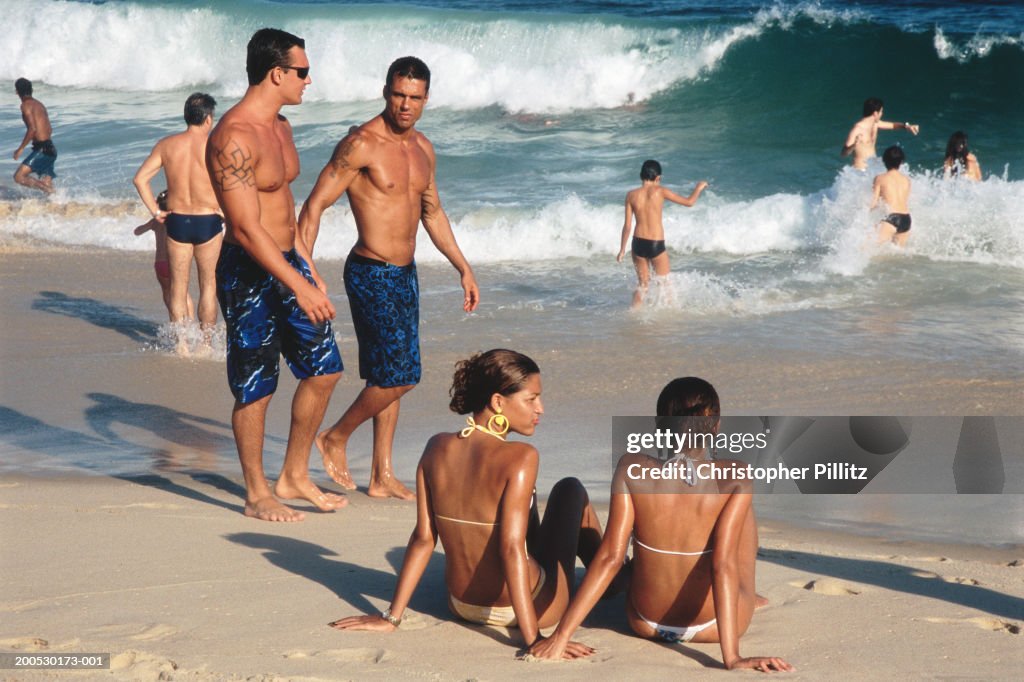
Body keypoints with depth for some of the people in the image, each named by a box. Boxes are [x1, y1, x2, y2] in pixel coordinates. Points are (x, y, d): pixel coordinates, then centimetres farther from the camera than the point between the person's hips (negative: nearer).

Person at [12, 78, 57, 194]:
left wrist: (21, 148, -12)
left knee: (19, 177, -12)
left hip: (41, 149, -9)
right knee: (45, 186, 13)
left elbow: (32, 129, -18)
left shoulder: (26, 105, -7)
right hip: (50, 149, 9)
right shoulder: (39, 104, 19)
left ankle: (50, 191, -21)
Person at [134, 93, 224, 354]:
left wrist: (156, 211, 2)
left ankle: (181, 342, 2)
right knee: (208, 285, 13)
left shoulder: (167, 144, -1)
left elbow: (140, 178, -4)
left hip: (176, 222, 2)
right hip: (209, 222, -2)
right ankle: (205, 342, 16)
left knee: (178, 287, 10)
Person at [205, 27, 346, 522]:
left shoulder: (281, 128, 10)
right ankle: (257, 495, 16)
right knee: (256, 387, 1)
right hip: (248, 273, -9)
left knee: (324, 368, 12)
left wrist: (311, 273, 20)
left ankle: (294, 477, 25)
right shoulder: (233, 138, -21)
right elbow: (247, 229, -25)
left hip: (287, 262, 9)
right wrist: (299, 286, -26)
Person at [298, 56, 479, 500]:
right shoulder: (361, 145, -14)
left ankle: (382, 477, 18)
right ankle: (335, 439, 10)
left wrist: (463, 268, 22)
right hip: (371, 275, -8)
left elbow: (432, 213, 23)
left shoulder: (423, 149, 10)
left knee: (390, 377, 11)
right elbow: (316, 204, -16)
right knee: (400, 375, -11)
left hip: (404, 275, 8)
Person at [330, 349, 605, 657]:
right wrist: (534, 640, -27)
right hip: (528, 606, -5)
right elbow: (511, 549, -28)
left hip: (462, 606, 5)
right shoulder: (520, 458, -24)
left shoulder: (437, 448, -8)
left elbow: (423, 539, -6)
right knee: (570, 490, 18)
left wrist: (391, 617, 0)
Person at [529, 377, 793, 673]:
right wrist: (732, 657, -28)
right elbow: (724, 564, -27)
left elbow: (610, 558, -20)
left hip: (646, 623, 1)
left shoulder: (633, 469, -18)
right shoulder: (734, 479, -20)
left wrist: (560, 636, -17)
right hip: (713, 625, -1)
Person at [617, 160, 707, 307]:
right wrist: (699, 187, 17)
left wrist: (622, 249, 10)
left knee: (642, 284, 18)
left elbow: (627, 225, 1)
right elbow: (689, 202, -1)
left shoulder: (632, 195, -2)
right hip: (656, 245, -3)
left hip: (638, 243, 3)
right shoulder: (660, 191, -9)